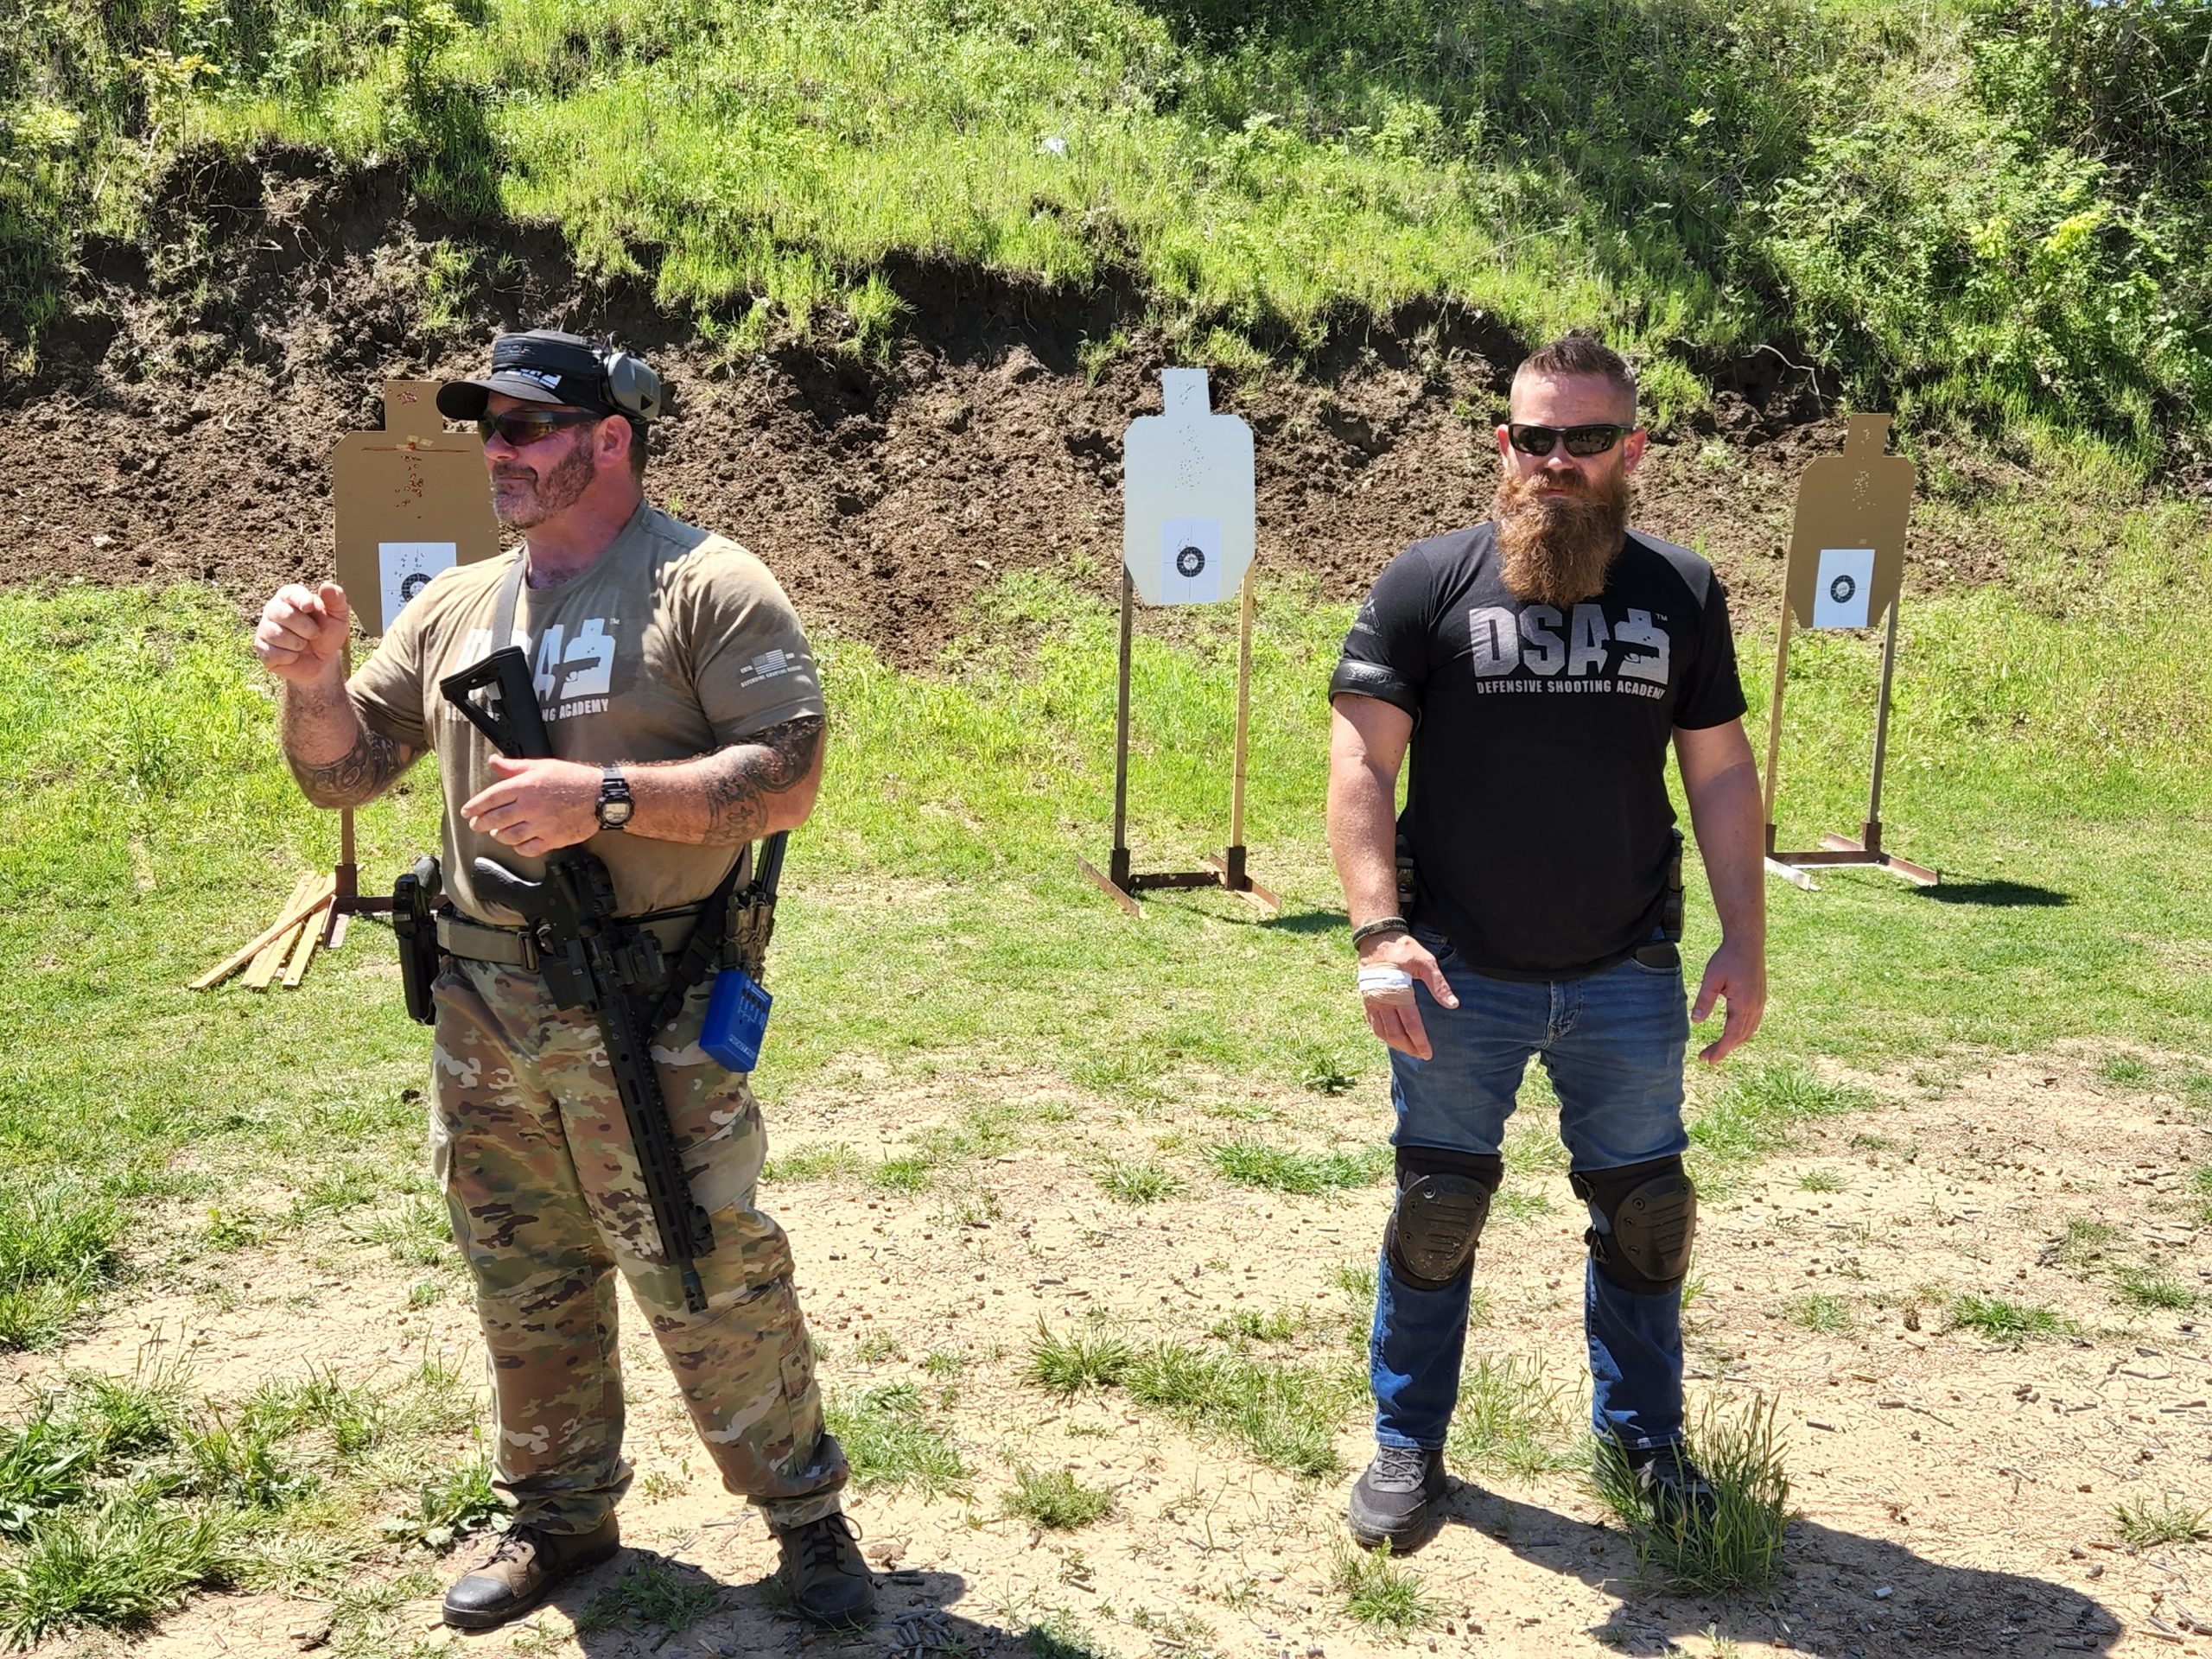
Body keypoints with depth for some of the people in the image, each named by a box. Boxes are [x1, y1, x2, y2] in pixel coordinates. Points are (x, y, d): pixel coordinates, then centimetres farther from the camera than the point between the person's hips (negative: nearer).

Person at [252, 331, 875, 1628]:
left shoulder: (710, 586, -7)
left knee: (707, 1279, 1)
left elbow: (785, 785, -15)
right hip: (482, 1007, 6)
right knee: (525, 1284, 17)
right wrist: (316, 678, -4)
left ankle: (807, 1513, 22)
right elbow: (345, 776, 16)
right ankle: (561, 1515, 36)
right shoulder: (455, 606, 12)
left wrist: (606, 796, -23)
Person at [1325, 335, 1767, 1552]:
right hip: (1461, 976, -2)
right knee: (1437, 1209, 9)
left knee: (1645, 1208, 13)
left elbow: (1719, 770, 8)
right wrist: (1379, 932, -19)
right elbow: (1360, 764, -9)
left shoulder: (1681, 593, 5)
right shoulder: (1428, 582, -5)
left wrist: (1745, 941, 2)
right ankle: (1406, 1447, 27)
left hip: (1629, 978, 3)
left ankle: (1644, 1433, 36)